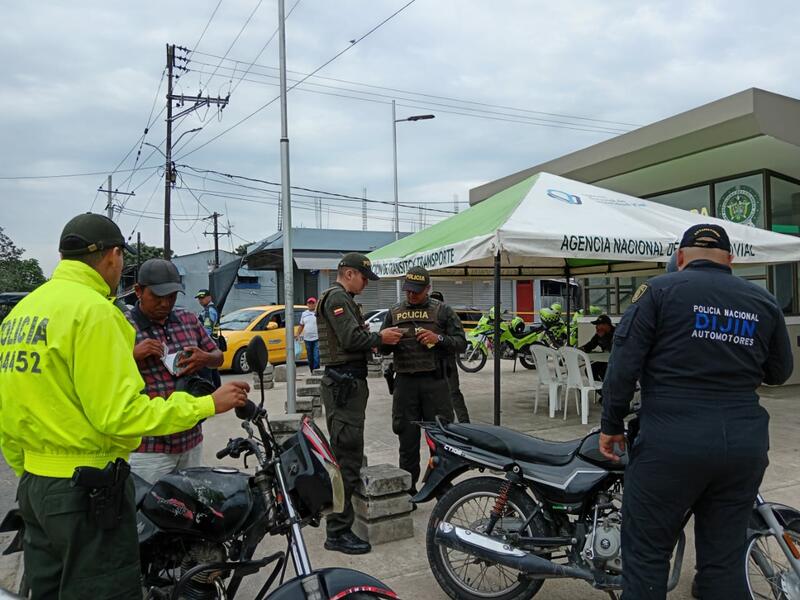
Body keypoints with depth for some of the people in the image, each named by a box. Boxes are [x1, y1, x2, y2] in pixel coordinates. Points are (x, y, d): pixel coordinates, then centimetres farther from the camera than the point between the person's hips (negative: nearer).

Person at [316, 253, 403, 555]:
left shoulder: (340, 297, 22)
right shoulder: (337, 297, -12)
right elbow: (351, 339, -21)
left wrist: (378, 338, 8)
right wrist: (380, 338, -7)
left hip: (347, 382, 11)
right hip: (345, 382, -11)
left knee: (345, 453, 20)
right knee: (347, 456, -11)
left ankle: (339, 516, 34)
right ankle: (338, 531, -7)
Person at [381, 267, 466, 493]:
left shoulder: (442, 311, 6)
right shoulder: (394, 312, 14)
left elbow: (461, 343, 3)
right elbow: (383, 349, 15)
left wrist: (439, 339, -14)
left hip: (435, 382, -2)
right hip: (405, 383, 2)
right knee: (407, 438, 7)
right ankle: (407, 488, 18)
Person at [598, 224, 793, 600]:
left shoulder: (660, 291, -4)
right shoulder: (764, 301, 9)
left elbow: (624, 362, -9)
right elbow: (779, 372, 19)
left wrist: (611, 425, 0)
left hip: (671, 442, -4)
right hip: (745, 443, 5)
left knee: (647, 553, 6)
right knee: (725, 558, 15)